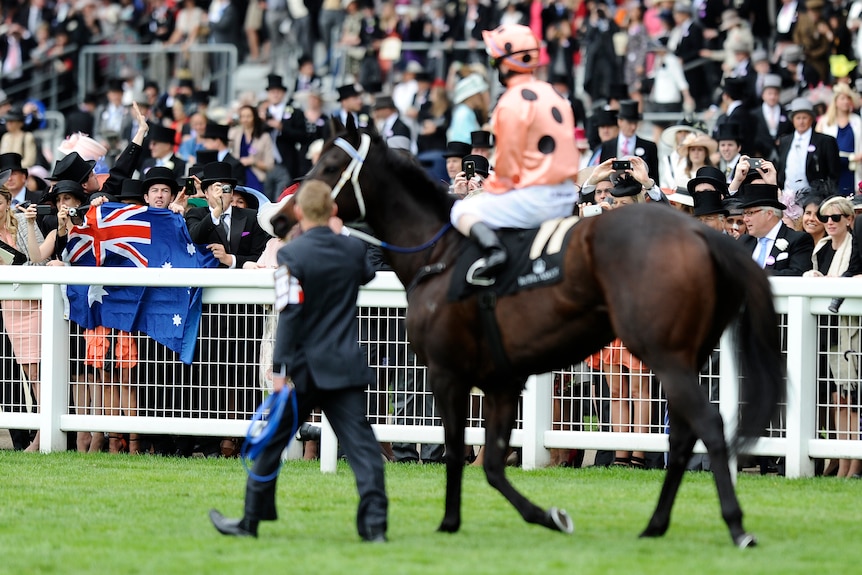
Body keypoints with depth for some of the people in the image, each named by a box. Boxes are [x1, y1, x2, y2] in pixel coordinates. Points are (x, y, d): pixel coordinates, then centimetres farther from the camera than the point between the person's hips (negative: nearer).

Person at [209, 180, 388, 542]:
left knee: (271, 442, 10)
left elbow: (289, 315, -16)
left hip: (304, 368, -3)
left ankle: (251, 520, 19)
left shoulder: (293, 255, -12)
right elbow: (367, 275, 28)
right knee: (360, 443, -1)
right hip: (346, 364, 3)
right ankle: (375, 522, -12)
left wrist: (280, 369, -16)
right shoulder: (354, 250, 4)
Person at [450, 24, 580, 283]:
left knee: (462, 210, -1)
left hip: (535, 198, -9)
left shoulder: (513, 102, -14)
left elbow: (508, 160, -14)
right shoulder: (552, 94, 13)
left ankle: (492, 248, -26)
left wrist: (494, 186, 5)